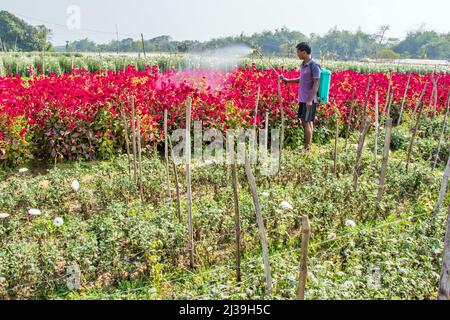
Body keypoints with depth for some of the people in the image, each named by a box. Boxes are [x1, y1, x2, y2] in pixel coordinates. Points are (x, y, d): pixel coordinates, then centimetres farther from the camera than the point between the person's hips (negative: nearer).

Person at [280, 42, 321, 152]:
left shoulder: (314, 66, -14)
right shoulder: (303, 65, 12)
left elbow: (316, 83, -17)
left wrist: (310, 100, -22)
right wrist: (287, 80, 17)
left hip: (309, 101, -8)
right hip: (303, 100, 8)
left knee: (306, 123, -6)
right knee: (308, 122, 12)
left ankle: (307, 148, 1)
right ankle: (309, 145, 20)